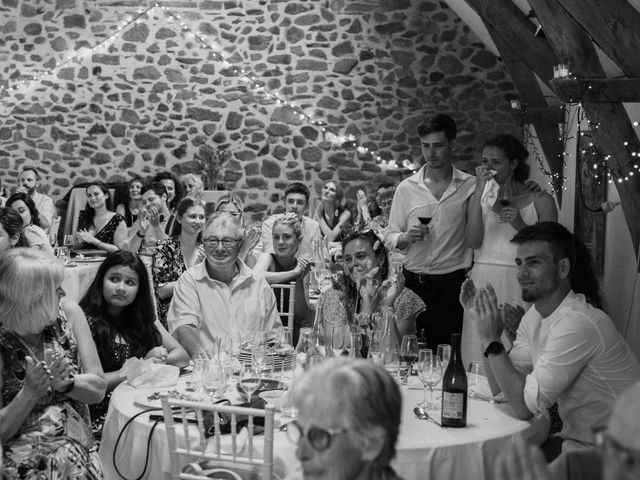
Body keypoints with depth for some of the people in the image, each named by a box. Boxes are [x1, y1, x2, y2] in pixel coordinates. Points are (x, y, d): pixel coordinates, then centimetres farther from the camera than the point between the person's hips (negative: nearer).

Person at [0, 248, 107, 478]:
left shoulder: (68, 313, -1)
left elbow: (98, 389, 1)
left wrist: (64, 382, -18)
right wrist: (31, 391, -23)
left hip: (79, 448, 3)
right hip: (23, 457, -3)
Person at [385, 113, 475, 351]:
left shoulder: (471, 186, 2)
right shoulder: (407, 187, 7)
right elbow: (389, 238, 10)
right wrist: (406, 237, -9)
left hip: (453, 284, -1)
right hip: (413, 284, 2)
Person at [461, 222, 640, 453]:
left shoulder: (577, 324, -25)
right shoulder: (534, 315, 3)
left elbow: (525, 405, -24)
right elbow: (500, 389, 2)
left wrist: (492, 342, -24)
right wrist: (482, 321, -4)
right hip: (573, 440, 8)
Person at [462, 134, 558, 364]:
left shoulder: (541, 200, 4)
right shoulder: (480, 197, 12)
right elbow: (473, 241, -5)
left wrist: (519, 224, -13)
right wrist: (479, 191, -7)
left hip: (520, 285, -2)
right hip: (483, 282, 2)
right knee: (480, 355, 0)